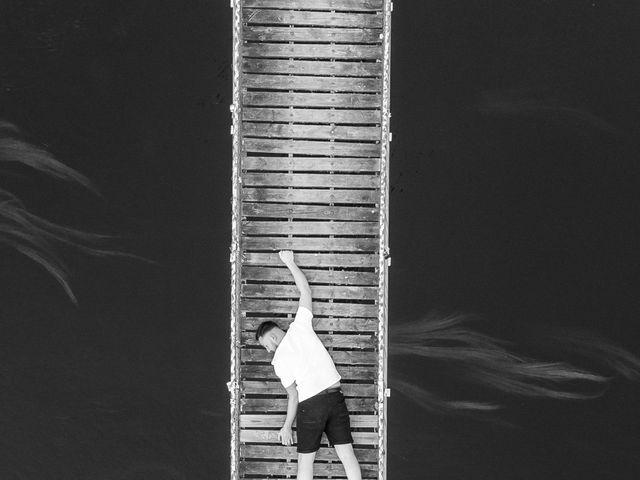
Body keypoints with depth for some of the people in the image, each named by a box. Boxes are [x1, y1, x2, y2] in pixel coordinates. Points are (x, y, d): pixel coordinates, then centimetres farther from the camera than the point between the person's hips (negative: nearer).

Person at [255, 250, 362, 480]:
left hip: (310, 405, -4)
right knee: (347, 454, 2)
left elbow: (293, 396, -4)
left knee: (305, 461, 8)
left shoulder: (279, 360, -2)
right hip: (335, 396, 4)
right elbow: (305, 290, 15)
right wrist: (290, 263, 25)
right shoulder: (299, 327, 5)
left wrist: (286, 427, 6)